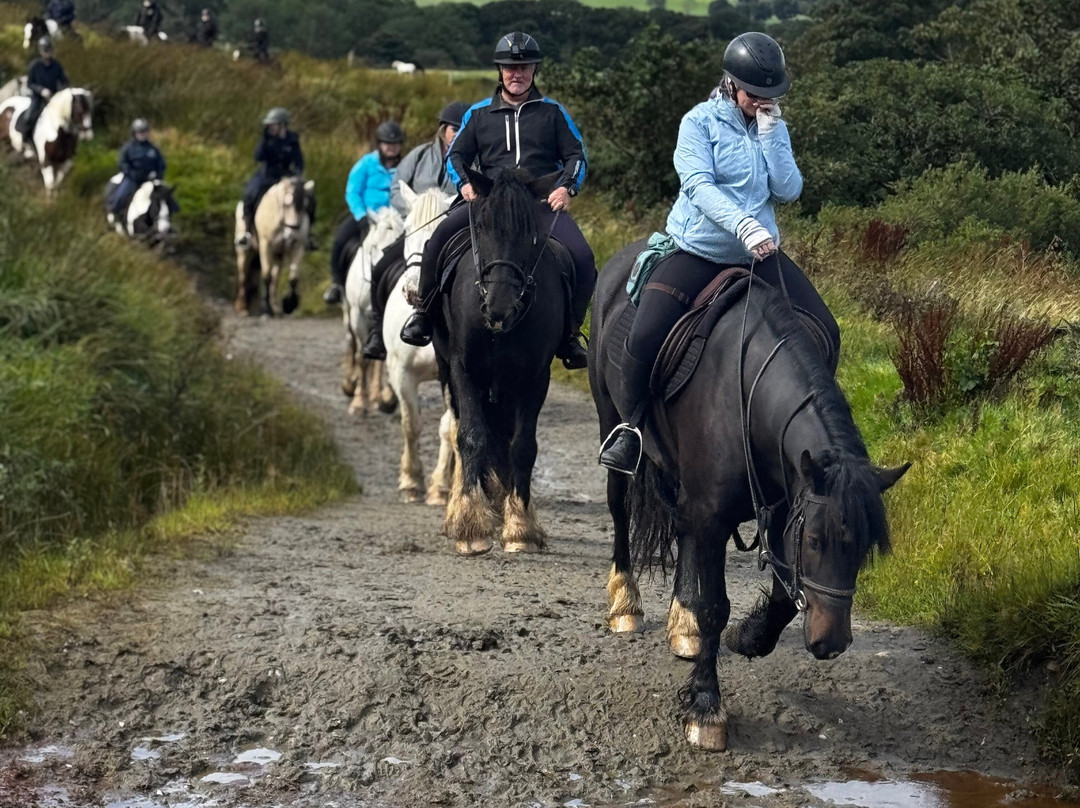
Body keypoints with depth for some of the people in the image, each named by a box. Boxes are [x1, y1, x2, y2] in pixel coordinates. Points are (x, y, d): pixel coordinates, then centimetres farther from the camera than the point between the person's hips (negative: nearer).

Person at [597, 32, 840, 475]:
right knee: (645, 338, -23)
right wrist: (743, 225, -36)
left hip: (760, 254, 4)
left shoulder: (773, 128, 6)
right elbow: (698, 185, -21)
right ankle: (635, 426, -2)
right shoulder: (700, 122, -7)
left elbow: (788, 190, -4)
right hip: (697, 251, -4)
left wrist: (770, 133, -12)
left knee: (824, 333, -5)